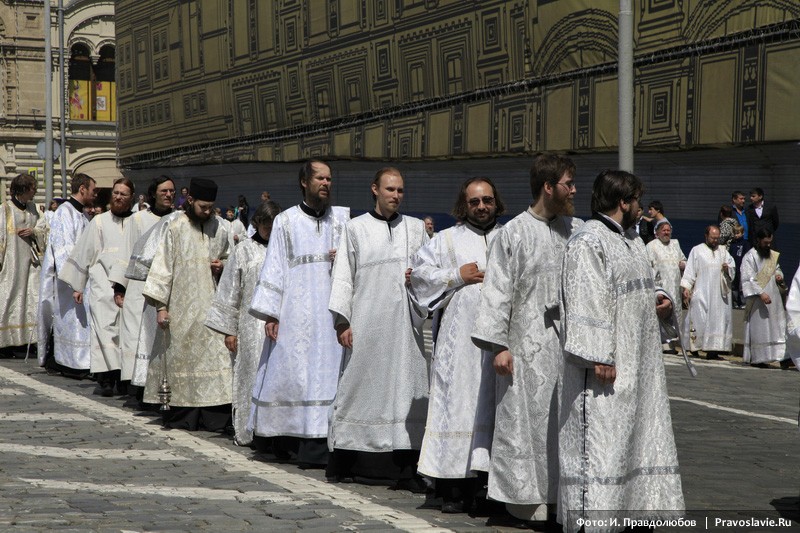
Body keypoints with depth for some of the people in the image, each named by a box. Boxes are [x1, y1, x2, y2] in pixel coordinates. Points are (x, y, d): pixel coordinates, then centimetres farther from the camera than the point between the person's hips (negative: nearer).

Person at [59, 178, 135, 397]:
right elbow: (83, 254, 13)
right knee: (105, 329, -9)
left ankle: (124, 378, 1)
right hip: (104, 287, -1)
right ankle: (105, 379, -11)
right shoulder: (99, 222, 10)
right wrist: (78, 286, 10)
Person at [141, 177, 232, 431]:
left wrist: (222, 266, -1)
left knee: (214, 355, -5)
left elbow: (227, 258, 24)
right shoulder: (176, 229, -2)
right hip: (182, 306, -3)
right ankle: (182, 416, 7)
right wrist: (160, 305, -8)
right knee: (181, 357, 0)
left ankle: (214, 416, -4)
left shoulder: (219, 228, 8)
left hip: (211, 304, 3)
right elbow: (163, 266, -2)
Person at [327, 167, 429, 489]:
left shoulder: (416, 228, 13)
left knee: (407, 388, -1)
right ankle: (342, 460, 10)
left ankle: (406, 467, 1)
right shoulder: (356, 228, 6)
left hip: (406, 320, 2)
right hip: (367, 320, -2)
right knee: (359, 385, 0)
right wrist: (342, 321, -4)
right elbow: (343, 276, 3)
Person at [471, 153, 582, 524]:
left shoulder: (577, 230, 9)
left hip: (570, 341, 4)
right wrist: (498, 344, -10)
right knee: (528, 418, 1)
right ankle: (527, 495, 11)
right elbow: (498, 291, -5)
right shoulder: (514, 233, -3)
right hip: (529, 344, -4)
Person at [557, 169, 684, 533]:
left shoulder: (629, 242, 18)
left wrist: (659, 301, 4)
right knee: (598, 440, -7)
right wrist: (598, 357, -24)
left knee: (637, 437, 14)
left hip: (636, 364, 10)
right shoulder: (588, 242, -13)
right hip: (606, 367, -10)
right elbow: (586, 302, -20)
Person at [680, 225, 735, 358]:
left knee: (718, 319, -3)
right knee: (699, 318, -7)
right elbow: (690, 270, 2)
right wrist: (686, 287, -9)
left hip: (719, 293, 3)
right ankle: (695, 347, -2)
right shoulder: (697, 250, 7)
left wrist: (727, 269, -6)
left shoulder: (723, 251, 17)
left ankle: (713, 349, -3)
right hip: (701, 292, -3)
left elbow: (733, 270, 17)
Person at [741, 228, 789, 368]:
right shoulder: (750, 257, -10)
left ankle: (783, 356, 5)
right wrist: (761, 293, -25)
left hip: (774, 298, 6)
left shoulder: (773, 255, 11)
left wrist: (779, 275, 2)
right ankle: (757, 358, 4)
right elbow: (748, 279, -17)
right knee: (758, 328, -2)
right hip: (758, 300, -6)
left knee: (777, 327, 4)